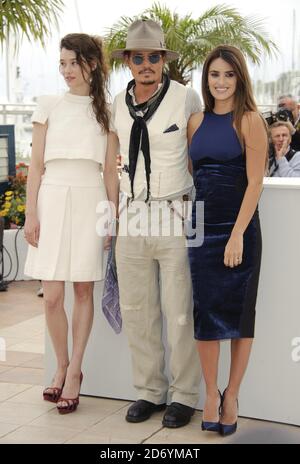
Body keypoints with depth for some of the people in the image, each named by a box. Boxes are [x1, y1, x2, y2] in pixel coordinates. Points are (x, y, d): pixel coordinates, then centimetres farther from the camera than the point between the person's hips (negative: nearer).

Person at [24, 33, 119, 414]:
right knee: (52, 296, -3)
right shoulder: (49, 106, 8)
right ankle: (63, 367, 17)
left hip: (90, 201, 0)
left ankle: (73, 372, 12)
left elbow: (110, 170, 8)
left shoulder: (106, 111, 8)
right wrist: (31, 214, -1)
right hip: (53, 199, 0)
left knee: (83, 291, 3)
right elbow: (36, 165, 6)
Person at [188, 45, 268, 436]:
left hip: (238, 228, -4)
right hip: (201, 228, 4)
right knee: (205, 312, 5)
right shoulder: (197, 122, 9)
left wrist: (237, 235, -17)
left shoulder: (249, 120, -6)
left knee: (239, 313, 5)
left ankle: (231, 397, 16)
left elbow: (255, 183, -11)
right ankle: (211, 394, 16)